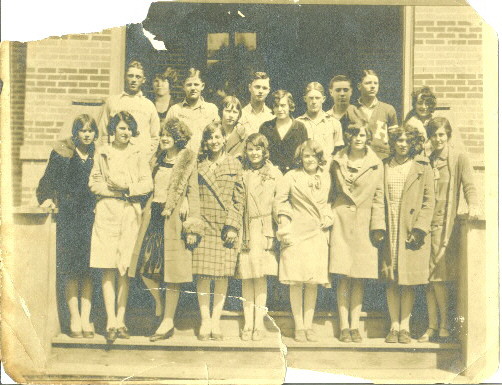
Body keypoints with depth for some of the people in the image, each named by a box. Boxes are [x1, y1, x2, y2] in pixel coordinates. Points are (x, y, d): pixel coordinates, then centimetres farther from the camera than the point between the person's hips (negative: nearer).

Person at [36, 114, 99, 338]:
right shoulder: (62, 153, 5)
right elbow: (48, 181, 8)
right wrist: (48, 199, -8)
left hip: (91, 216, 1)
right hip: (68, 216, -1)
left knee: (88, 269, 0)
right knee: (70, 270, -2)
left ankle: (85, 318, 5)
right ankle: (74, 318, 5)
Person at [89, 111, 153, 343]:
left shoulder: (137, 154, 11)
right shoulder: (102, 153, 11)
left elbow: (147, 184, 5)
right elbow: (93, 183, 6)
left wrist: (129, 190, -10)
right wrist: (114, 190, -7)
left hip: (130, 213, 1)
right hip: (106, 211, 0)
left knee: (124, 268, 0)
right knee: (108, 268, -6)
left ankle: (120, 320, 4)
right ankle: (111, 321, -7)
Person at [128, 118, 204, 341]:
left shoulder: (188, 160, -1)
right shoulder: (157, 160, 15)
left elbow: (193, 192, -4)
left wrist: (192, 227, -9)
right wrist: (147, 210, 9)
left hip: (175, 218, -5)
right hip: (153, 214, 5)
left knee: (171, 268, -3)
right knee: (145, 263, -1)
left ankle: (168, 322, 4)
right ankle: (159, 303, 23)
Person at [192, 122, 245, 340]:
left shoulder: (234, 165, 7)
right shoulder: (198, 165, 8)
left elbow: (239, 199, 5)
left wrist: (233, 226, -4)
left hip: (226, 227, 0)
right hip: (203, 226, 0)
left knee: (223, 275, 2)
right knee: (203, 274, -2)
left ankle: (215, 321, 11)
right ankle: (205, 321, 6)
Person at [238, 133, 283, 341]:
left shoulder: (274, 174, 6)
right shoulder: (240, 173, 7)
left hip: (265, 230, -1)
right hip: (244, 230, 1)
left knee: (261, 276, -2)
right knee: (246, 277, 2)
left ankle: (259, 323, 5)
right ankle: (248, 323, 9)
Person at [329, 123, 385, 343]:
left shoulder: (376, 165, 5)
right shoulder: (337, 162, 7)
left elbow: (378, 199, 5)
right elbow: (331, 193, 12)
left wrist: (378, 227, -2)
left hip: (364, 226, 0)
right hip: (341, 223, 0)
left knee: (359, 278, 3)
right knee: (344, 277, -2)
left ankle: (355, 325, 10)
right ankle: (344, 326, 3)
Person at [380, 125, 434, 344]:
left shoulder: (422, 167, 5)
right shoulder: (384, 166, 10)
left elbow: (429, 201, 0)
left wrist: (419, 229, -10)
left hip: (412, 232, -2)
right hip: (389, 230, 2)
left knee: (408, 281, 0)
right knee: (391, 281, 3)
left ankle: (405, 327, 8)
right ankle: (394, 326, 10)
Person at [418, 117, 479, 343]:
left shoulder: (459, 159, 4)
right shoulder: (426, 161, 16)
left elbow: (469, 185, -8)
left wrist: (473, 205, -28)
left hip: (445, 223, -4)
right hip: (426, 222, 4)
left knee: (438, 276, -9)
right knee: (428, 276, 2)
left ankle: (444, 325, 2)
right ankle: (432, 326, 9)